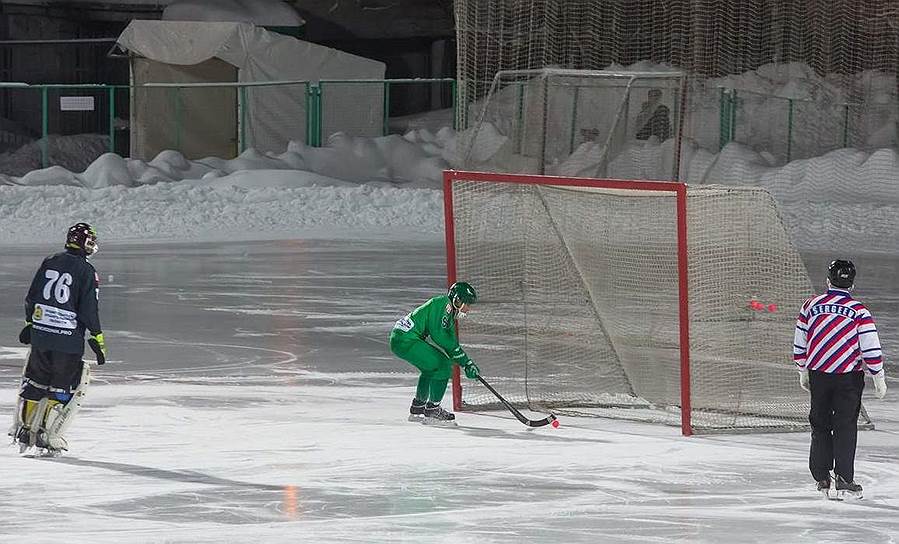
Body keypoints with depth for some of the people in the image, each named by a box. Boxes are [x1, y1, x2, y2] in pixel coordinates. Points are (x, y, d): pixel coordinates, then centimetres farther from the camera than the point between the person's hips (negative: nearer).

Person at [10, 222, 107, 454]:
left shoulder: (49, 263, 6)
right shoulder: (86, 271, -11)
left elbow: (31, 298, 12)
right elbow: (89, 309, -12)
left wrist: (29, 323, 24)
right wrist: (97, 338, -4)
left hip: (40, 335, 5)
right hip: (69, 339, -5)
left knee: (35, 382, 18)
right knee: (64, 388, 5)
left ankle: (23, 428, 21)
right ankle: (47, 436, 2)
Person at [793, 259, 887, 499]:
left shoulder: (811, 305, 1)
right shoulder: (859, 311, -8)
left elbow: (800, 343, 8)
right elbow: (871, 348, -9)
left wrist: (803, 372, 20)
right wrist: (879, 378, 0)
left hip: (818, 374, 3)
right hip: (848, 376, -3)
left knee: (820, 425, 13)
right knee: (845, 426, 3)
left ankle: (822, 478, 14)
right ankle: (843, 478, -4)